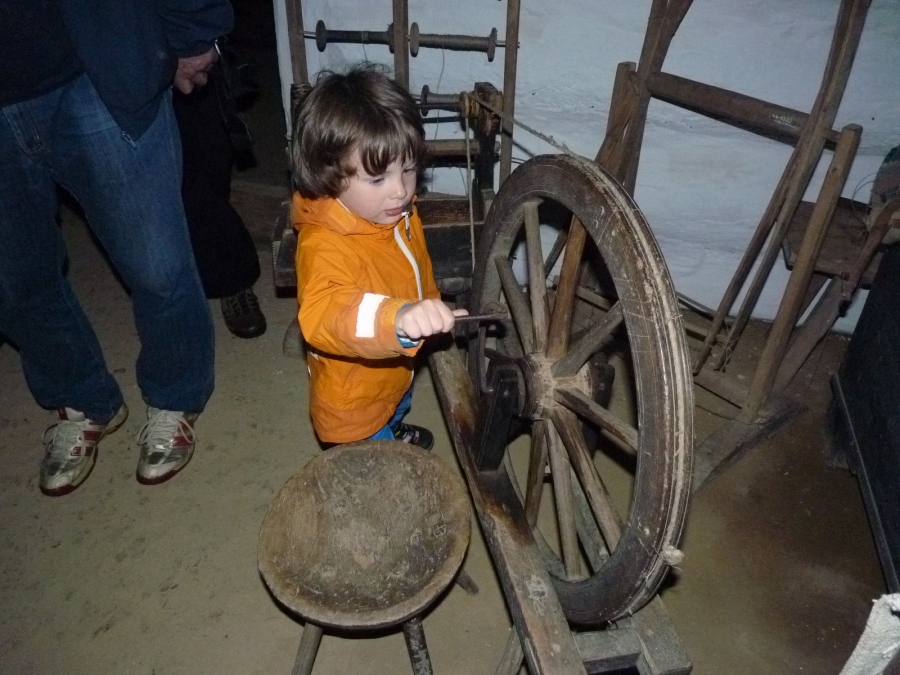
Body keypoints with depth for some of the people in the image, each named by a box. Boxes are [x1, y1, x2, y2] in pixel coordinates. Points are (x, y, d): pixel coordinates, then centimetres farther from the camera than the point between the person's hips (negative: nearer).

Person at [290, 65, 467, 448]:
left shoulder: (397, 213, -12)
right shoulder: (323, 246, -40)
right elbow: (323, 316, -58)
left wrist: (431, 311, 22)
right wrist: (398, 317, -74)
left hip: (396, 369, 8)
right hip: (352, 401, -8)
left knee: (397, 410, 39)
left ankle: (396, 432, 71)